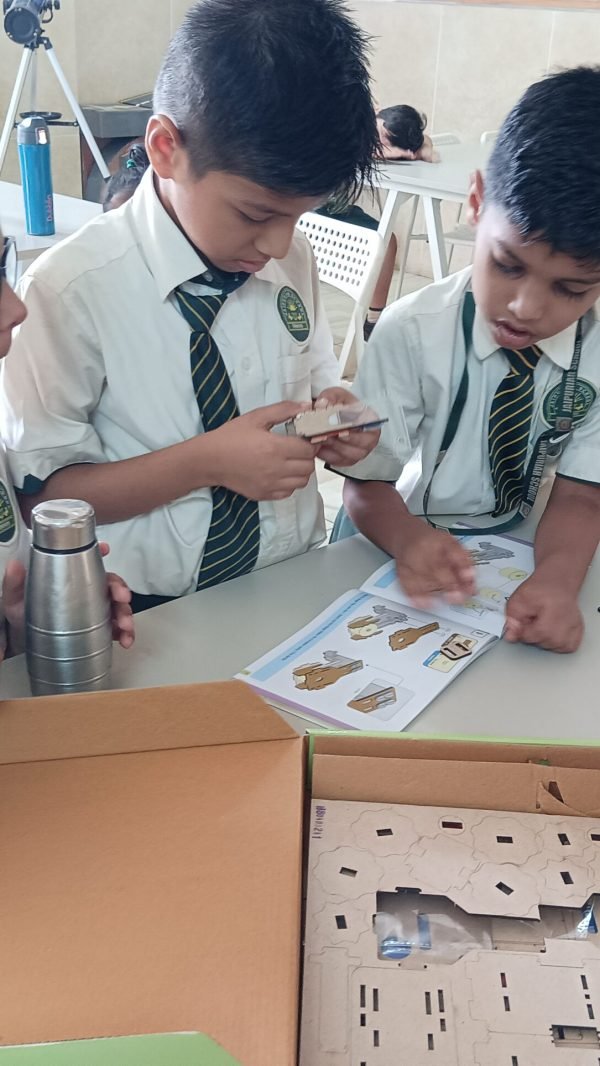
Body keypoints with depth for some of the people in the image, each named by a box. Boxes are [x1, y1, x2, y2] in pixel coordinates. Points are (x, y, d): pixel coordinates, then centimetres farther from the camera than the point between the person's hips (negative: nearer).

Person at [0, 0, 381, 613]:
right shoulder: (70, 290, -14)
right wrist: (205, 462, -21)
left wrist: (333, 414, -8)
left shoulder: (291, 256, 0)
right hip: (145, 616, -2)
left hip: (294, 586, 3)